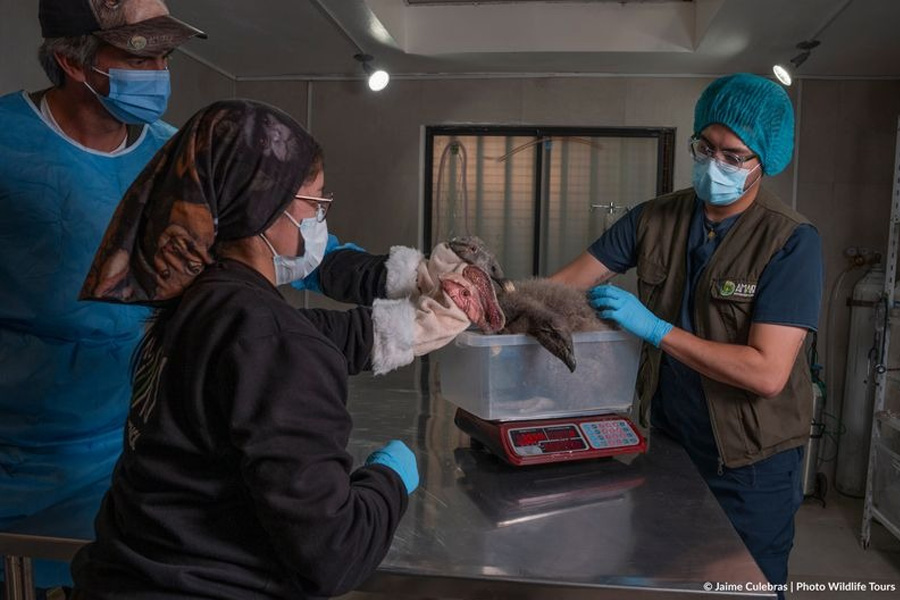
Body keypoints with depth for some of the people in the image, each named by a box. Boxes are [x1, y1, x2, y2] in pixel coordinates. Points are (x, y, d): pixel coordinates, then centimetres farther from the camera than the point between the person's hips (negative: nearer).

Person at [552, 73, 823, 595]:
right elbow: (569, 283, -5)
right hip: (669, 440, 5)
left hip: (750, 463, -4)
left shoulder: (792, 241, -18)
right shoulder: (655, 219, -4)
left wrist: (655, 329, -27)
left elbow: (767, 372, -26)